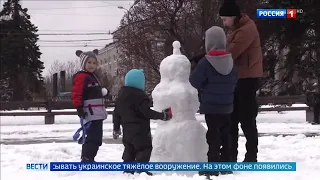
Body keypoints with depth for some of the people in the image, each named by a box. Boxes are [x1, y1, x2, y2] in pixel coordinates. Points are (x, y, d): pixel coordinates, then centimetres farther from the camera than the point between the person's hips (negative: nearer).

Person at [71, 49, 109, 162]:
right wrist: (79, 108, -26)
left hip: (97, 113, 11)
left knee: (95, 138, 15)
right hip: (90, 113, -10)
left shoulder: (92, 76, 20)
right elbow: (76, 94, -20)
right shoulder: (81, 77, -12)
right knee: (93, 138, -15)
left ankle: (88, 159, 24)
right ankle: (87, 160, -14)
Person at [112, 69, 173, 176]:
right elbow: (147, 112, -22)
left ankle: (128, 169, 21)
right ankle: (141, 170, -14)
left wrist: (116, 128, 21)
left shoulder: (121, 94, 9)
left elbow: (116, 113, 12)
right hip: (140, 128, -8)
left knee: (129, 149, 18)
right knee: (145, 149, -5)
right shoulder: (139, 95, -17)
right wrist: (163, 116, -16)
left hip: (127, 129, 8)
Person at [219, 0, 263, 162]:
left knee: (246, 119, -5)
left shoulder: (246, 29, -16)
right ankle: (230, 156, 17)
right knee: (232, 119, 11)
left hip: (247, 79, -10)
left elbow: (231, 53, -22)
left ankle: (251, 157, 2)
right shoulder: (237, 29, 17)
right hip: (237, 78, 10)